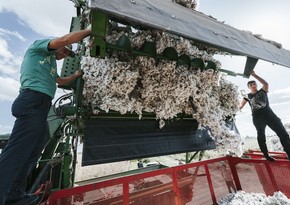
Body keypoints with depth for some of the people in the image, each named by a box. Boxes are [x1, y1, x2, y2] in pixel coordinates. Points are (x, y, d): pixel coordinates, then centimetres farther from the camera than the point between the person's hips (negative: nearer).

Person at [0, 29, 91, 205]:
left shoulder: (50, 63, 33)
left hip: (40, 104, 10)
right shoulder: (38, 46, 9)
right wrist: (90, 31, 2)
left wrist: (77, 75, 41)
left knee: (32, 152, 9)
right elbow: (64, 39, -8)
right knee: (16, 152, -14)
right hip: (34, 101, -10)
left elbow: (61, 81, 44)